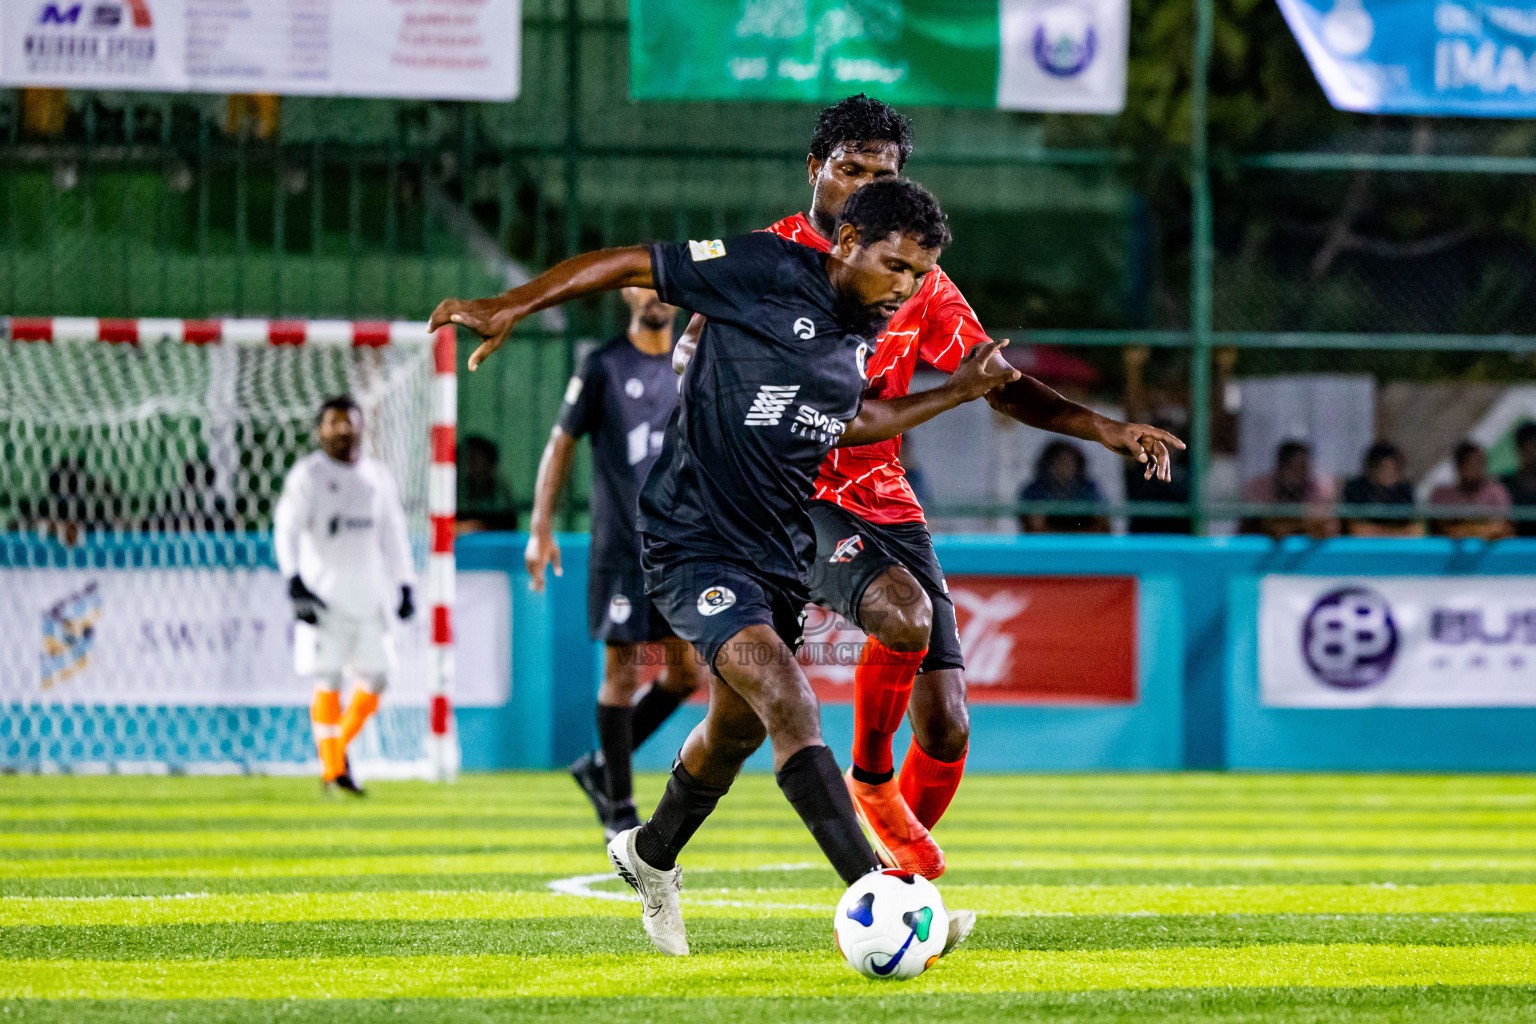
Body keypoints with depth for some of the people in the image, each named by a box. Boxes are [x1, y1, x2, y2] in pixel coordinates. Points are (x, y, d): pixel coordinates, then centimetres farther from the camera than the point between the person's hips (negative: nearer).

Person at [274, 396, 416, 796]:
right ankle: (332, 768, -4)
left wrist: (404, 584, 14)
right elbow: (286, 529, -11)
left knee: (376, 677, 3)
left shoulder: (377, 475, 14)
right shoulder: (307, 475, -3)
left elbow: (393, 533, 20)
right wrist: (294, 579, -24)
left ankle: (340, 745, 23)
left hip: (370, 594, 5)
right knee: (328, 680, -9)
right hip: (325, 594, -5)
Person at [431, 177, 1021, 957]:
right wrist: (510, 307, -16)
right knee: (789, 703, -24)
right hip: (693, 543, -8)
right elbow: (630, 265, -10)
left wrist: (959, 391, 18)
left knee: (737, 729, 21)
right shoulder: (767, 271, -15)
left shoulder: (867, 330, 7)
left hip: (779, 553, 8)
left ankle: (650, 856, 48)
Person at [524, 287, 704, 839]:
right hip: (621, 545, -5)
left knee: (686, 673, 1)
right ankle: (619, 809, 5)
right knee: (622, 671, -4)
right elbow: (561, 445, 0)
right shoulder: (603, 366, -3)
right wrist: (540, 529, -7)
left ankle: (601, 767, 19)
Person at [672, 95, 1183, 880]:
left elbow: (1002, 388, 11)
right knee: (904, 612, -34)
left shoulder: (917, 282, 11)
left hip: (885, 504, 4)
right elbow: (690, 355, 2)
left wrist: (1111, 431, -1)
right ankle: (871, 778, -8)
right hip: (795, 500, -4)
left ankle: (896, 878, 19)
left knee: (946, 728, -5)